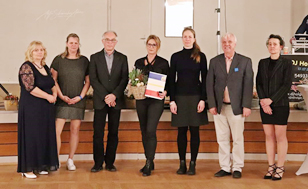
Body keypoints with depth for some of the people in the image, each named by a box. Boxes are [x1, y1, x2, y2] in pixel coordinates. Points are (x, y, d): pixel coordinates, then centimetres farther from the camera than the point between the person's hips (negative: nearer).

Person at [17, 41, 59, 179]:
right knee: (31, 135, -3)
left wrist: (54, 93, 0)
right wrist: (48, 96, -14)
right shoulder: (26, 67, -10)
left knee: (45, 135, 8)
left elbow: (52, 84, 22)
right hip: (31, 108, -7)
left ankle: (40, 166, 18)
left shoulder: (45, 67, 14)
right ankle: (27, 169, 5)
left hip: (46, 108, 7)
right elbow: (30, 87, -19)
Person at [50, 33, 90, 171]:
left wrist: (81, 96, -4)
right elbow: (53, 80, 3)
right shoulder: (58, 60, 3)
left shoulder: (84, 61, 7)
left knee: (75, 130, 4)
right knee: (57, 130, -8)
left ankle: (70, 160, 15)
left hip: (78, 101, 2)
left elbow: (88, 81, 9)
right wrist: (61, 96, -8)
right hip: (62, 101, -1)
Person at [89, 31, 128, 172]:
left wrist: (114, 95, -12)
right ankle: (98, 163, 6)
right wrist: (105, 96, -11)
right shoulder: (95, 57, 6)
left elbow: (125, 79, 2)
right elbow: (93, 79, -2)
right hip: (100, 101, -1)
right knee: (98, 133, -2)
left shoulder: (122, 58, 9)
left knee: (113, 133, 4)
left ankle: (110, 162, 12)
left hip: (116, 100, 1)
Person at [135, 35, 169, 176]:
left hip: (156, 100, -4)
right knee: (144, 131, 8)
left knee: (150, 130, -14)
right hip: (141, 100, 4)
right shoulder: (139, 62, 13)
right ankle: (149, 162, 20)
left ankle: (149, 164, -8)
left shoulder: (163, 63, 3)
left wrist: (165, 92, -14)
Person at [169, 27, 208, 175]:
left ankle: (193, 164, 8)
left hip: (195, 97, -1)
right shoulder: (176, 57, 7)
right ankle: (182, 163, 10)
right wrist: (172, 100, -3)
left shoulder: (200, 56, 4)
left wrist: (203, 99, -7)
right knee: (181, 131, 3)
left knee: (194, 130, 2)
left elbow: (204, 79, 2)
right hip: (180, 97, 1)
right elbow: (172, 80, 5)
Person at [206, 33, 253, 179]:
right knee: (222, 139, 7)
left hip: (236, 107, -2)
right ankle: (225, 167, 16)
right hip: (219, 107, 2)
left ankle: (237, 168, 14)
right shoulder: (214, 62, 8)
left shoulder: (245, 62, 3)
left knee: (238, 139, 3)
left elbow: (248, 84, -1)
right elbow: (209, 84, 5)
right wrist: (211, 105, -3)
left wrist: (246, 106, -8)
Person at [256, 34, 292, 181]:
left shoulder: (286, 63, -1)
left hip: (280, 104, -4)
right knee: (269, 136, 6)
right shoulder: (262, 63, 12)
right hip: (265, 105, 4)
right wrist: (263, 101, -7)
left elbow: (287, 84, -8)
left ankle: (280, 168, 4)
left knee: (280, 136, -2)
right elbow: (258, 83, 7)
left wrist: (271, 100, -14)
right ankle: (271, 167, 11)